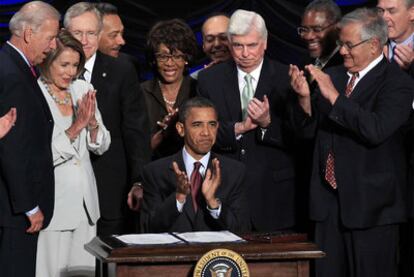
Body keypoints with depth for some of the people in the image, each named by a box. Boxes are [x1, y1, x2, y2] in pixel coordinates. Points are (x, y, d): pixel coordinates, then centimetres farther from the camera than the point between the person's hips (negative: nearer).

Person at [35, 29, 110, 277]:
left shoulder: (84, 90, 7)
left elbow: (102, 146, 10)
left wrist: (92, 122, -10)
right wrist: (76, 127, -20)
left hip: (85, 201, 6)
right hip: (53, 205, -6)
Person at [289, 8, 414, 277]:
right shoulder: (333, 76, 10)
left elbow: (376, 130, -25)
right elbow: (308, 130, 11)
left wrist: (334, 97, -24)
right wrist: (305, 98, -8)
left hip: (370, 203, -6)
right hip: (329, 199, 6)